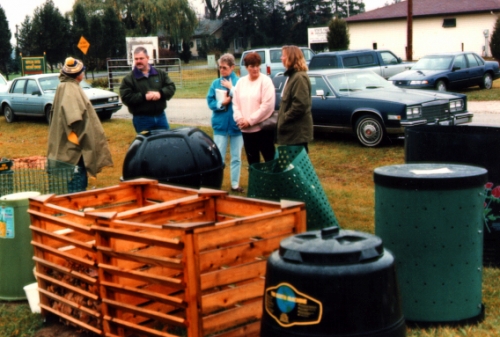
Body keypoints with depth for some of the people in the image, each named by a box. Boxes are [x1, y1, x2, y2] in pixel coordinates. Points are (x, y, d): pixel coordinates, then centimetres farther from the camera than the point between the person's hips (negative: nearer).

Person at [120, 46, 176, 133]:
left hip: (160, 116, 4)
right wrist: (144, 97, -22)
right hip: (142, 119, -3)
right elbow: (126, 97, -13)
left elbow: (171, 87, 3)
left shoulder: (160, 73, 8)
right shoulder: (128, 79, -3)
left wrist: (160, 93, -17)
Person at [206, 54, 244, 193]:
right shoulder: (215, 83, 0)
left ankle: (235, 184, 21)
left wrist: (231, 88, -16)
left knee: (236, 157, 10)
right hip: (220, 124, 1)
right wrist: (221, 103, -16)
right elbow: (210, 102, 0)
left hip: (236, 124, -1)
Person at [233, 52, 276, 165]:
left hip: (263, 127, -5)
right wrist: (239, 119, -8)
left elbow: (267, 105, -15)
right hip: (246, 129, 5)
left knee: (270, 160, 1)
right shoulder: (241, 82, 10)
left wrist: (250, 120, -15)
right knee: (252, 162, 14)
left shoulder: (265, 81, -7)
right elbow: (235, 103, 10)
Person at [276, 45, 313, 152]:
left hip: (298, 131, -10)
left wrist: (284, 118, -16)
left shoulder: (299, 77, -15)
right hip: (292, 131, 10)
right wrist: (281, 118, 12)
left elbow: (300, 105, -24)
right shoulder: (292, 76, 17)